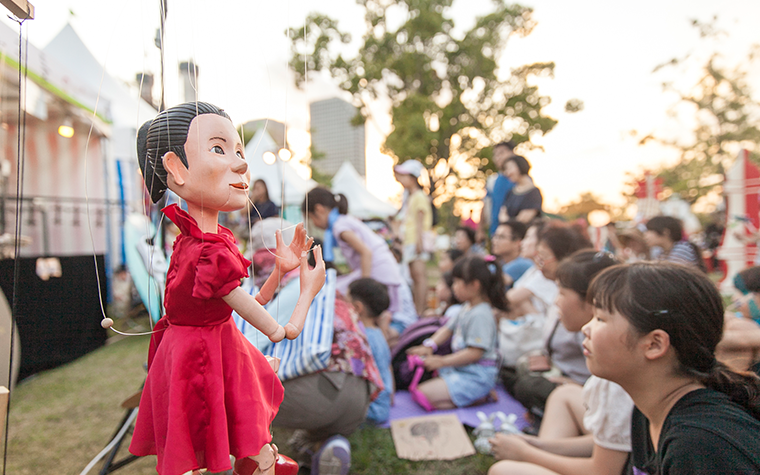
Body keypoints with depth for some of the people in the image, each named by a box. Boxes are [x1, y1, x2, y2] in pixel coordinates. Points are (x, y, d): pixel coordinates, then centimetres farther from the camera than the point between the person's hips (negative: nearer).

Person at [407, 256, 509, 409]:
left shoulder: (480, 315, -21)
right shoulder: (467, 308, 10)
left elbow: (475, 353, -24)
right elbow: (450, 328, 16)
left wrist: (442, 361, -20)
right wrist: (429, 345, 0)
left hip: (476, 377, -10)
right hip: (460, 368, 10)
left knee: (424, 394, -17)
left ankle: (479, 398, -6)